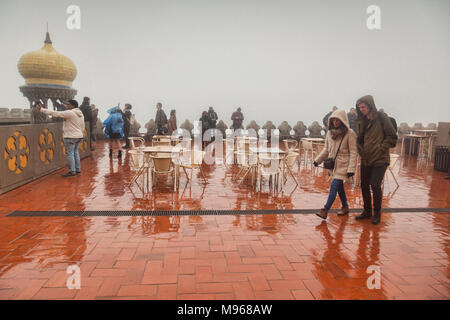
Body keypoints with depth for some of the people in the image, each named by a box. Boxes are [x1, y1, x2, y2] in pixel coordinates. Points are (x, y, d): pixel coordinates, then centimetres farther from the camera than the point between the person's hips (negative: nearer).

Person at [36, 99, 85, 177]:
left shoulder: (69, 113, -15)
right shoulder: (80, 114, 12)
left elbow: (55, 113, -17)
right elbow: (82, 127, 18)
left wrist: (42, 109, -13)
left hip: (70, 137, -9)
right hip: (79, 136, 9)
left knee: (70, 153, -4)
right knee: (75, 152, 17)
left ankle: (72, 171, -2)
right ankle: (78, 169, 21)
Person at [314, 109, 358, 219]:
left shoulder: (349, 133, -10)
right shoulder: (330, 132, 8)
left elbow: (353, 153, -11)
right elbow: (326, 149, 18)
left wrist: (351, 169, -16)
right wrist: (318, 160, 10)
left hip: (343, 165, -6)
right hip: (333, 164, 6)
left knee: (334, 186, -12)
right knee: (339, 186, 14)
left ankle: (325, 210, -13)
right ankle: (345, 207, 29)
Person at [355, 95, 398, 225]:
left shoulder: (382, 118, -7)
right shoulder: (362, 121, 10)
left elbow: (392, 137, -7)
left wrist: (381, 149, -12)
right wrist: (361, 151, 7)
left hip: (380, 159, -6)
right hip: (366, 159, 6)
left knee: (375, 185, -10)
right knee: (364, 185, 9)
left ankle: (377, 213, 9)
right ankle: (367, 211, 25)